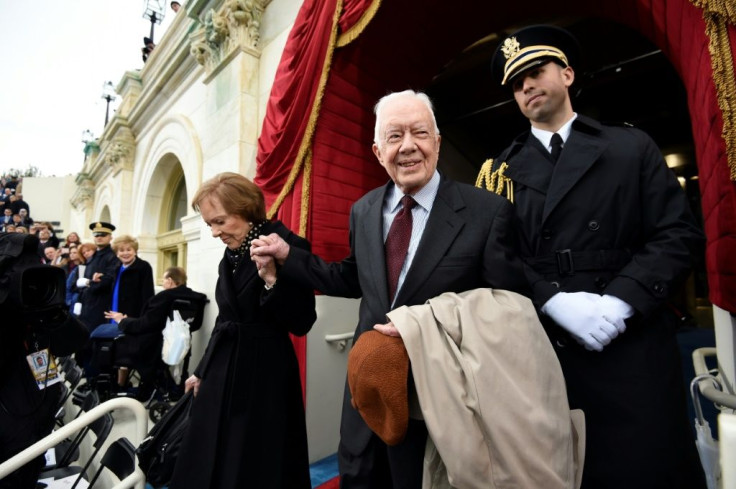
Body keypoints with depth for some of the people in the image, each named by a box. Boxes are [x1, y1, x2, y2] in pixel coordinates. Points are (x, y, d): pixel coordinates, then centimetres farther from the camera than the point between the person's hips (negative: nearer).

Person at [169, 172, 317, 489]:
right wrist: (203, 370, 20)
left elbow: (301, 323, -19)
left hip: (265, 374, -7)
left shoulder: (288, 247, -17)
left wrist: (271, 279, -32)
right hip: (222, 371, 8)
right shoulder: (230, 255, 6)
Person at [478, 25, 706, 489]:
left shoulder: (632, 146, 9)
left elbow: (678, 232, 1)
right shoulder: (503, 169, 8)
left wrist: (619, 303, -14)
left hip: (633, 343, 0)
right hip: (542, 347, 1)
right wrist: (555, 301, -16)